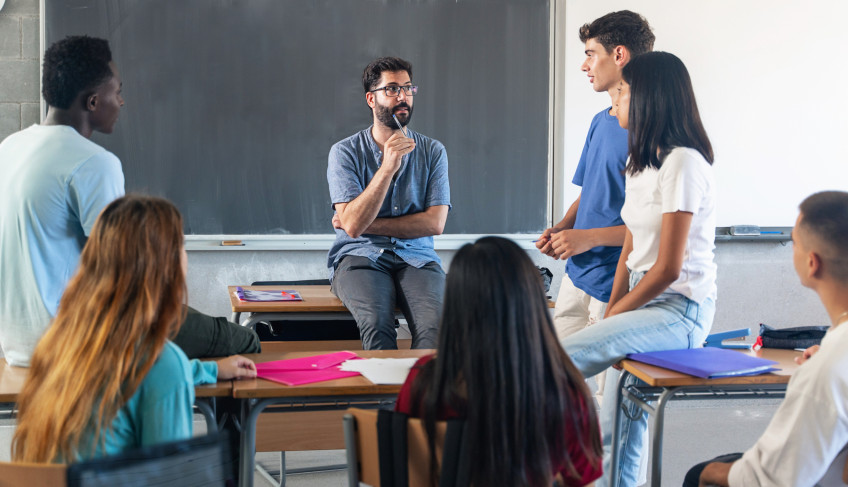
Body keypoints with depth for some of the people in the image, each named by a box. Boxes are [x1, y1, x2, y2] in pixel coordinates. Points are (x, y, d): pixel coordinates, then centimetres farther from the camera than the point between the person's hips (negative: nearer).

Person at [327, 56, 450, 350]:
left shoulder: (432, 151, 8)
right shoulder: (345, 152, 1)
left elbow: (435, 223, -1)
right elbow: (352, 225, -11)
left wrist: (369, 224, -6)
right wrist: (388, 166, -18)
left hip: (416, 258, 2)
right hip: (360, 258, -2)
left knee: (436, 325, -30)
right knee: (377, 323, -34)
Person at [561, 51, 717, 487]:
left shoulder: (683, 162, -14)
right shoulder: (641, 163, 15)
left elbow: (668, 268, -17)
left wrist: (616, 315, -7)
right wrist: (611, 313, 2)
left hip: (681, 309, -9)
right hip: (645, 302, 9)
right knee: (616, 435, 7)